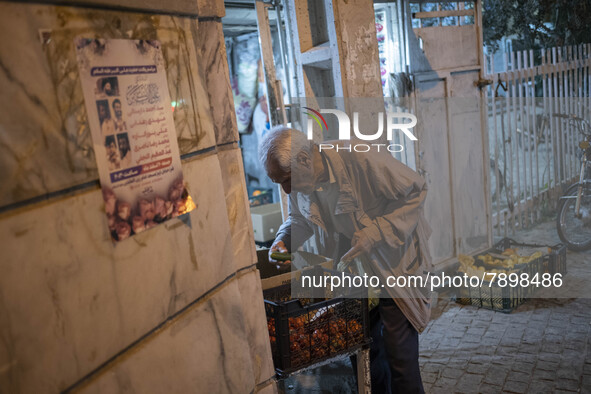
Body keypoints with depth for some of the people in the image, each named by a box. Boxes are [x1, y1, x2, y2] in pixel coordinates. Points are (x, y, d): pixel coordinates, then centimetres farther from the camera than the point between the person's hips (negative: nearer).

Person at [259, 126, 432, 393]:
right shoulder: (299, 183, -7)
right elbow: (300, 218, 13)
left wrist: (374, 231, -28)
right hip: (351, 271, 5)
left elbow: (416, 190, -20)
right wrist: (284, 240, -9)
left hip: (393, 264, -5)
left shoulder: (362, 163, -29)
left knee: (398, 349, -2)